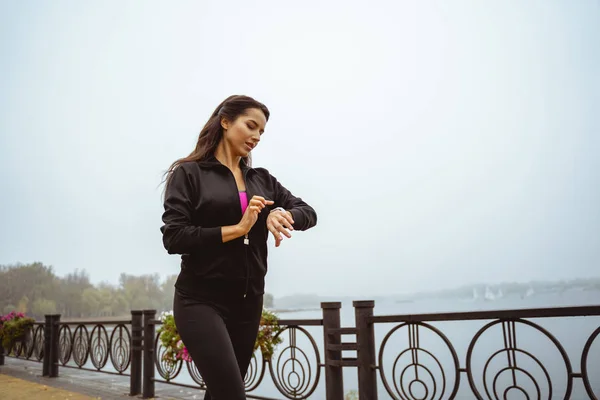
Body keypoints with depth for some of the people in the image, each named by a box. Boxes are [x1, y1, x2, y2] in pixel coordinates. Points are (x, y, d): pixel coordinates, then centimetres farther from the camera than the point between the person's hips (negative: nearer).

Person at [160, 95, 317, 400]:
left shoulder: (262, 179, 12)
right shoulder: (189, 173, -2)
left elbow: (308, 213, 6)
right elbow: (173, 237, -11)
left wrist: (280, 214, -15)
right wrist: (236, 229, -17)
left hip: (248, 303, 5)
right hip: (201, 301, -5)